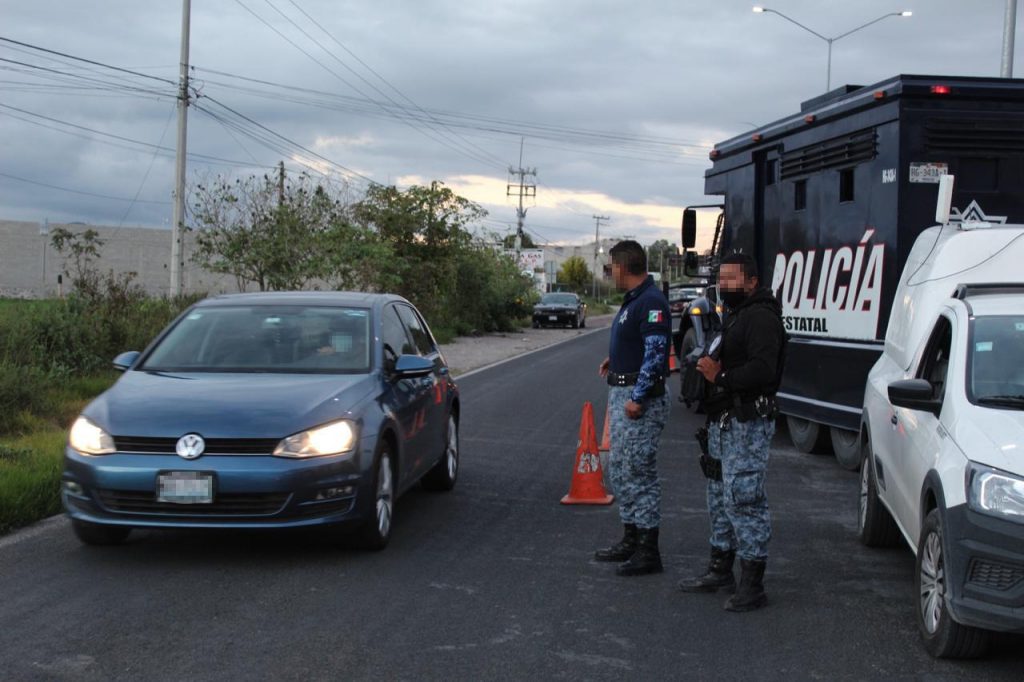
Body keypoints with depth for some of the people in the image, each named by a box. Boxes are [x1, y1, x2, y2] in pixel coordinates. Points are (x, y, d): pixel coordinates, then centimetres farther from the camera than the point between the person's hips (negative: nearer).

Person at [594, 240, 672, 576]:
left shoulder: (652, 303, -18)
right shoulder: (633, 300, 15)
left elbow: (655, 354, -23)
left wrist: (638, 398, -24)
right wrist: (615, 360, 16)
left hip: (639, 399, -11)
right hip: (621, 394, 11)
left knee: (639, 473, -6)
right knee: (619, 470, 16)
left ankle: (648, 551, 0)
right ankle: (631, 539, 26)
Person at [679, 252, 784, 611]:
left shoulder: (760, 318, -15)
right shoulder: (734, 316, 21)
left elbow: (763, 369, -27)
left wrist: (721, 377, -25)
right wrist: (708, 367, 5)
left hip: (748, 423, -11)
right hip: (724, 421, 11)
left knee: (743, 498, -12)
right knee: (720, 496, 18)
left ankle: (752, 584, -8)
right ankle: (720, 569, 29)